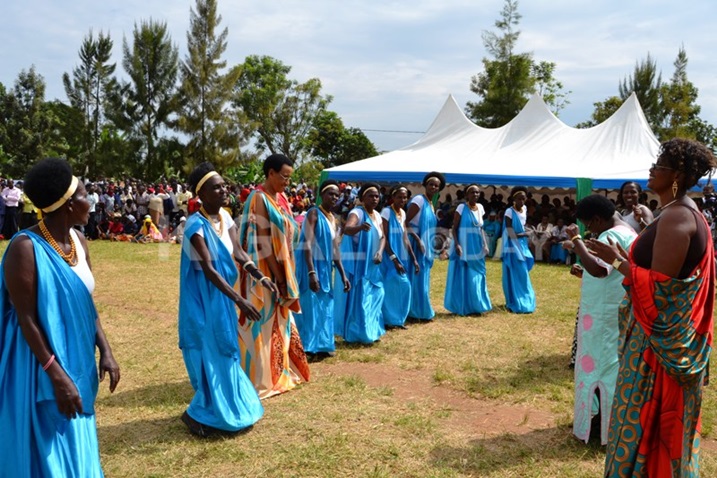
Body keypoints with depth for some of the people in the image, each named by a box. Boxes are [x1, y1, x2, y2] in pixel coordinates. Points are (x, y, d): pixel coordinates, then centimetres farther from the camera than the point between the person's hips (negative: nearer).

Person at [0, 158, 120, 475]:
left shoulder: (78, 241, 1)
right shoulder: (26, 247, -21)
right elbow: (27, 319, -21)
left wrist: (105, 351, -1)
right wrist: (58, 376, -22)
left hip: (78, 361, 7)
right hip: (43, 368, -7)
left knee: (77, 446, 21)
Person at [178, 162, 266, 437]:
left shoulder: (225, 217, 2)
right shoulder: (196, 225, -21)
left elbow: (238, 253, -1)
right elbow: (208, 269, -28)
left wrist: (260, 277, -15)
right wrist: (239, 299, -34)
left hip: (222, 295, 8)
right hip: (204, 297, -8)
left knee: (225, 350, 17)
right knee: (211, 353, 0)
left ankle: (224, 408, 33)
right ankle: (199, 414, 17)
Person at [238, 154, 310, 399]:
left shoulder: (279, 197, 10)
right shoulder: (259, 198, -16)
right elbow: (262, 241, -20)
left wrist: (285, 274, 12)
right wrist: (278, 276, -20)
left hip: (281, 269, 9)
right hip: (266, 271, -9)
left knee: (278, 322, 18)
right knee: (263, 324, 1)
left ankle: (279, 372, 32)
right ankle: (260, 379, 13)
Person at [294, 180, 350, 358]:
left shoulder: (333, 219, 12)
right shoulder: (314, 213, -11)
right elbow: (307, 244, -21)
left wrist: (343, 275, 14)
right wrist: (311, 272, -30)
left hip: (325, 266, 8)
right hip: (310, 265, -8)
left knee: (325, 306, 12)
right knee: (310, 305, -5)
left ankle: (322, 344, 23)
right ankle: (307, 345, 4)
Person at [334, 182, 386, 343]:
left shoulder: (377, 215, 9)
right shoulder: (357, 212, -15)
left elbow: (382, 237, 10)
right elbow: (346, 229, -34)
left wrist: (380, 252, -10)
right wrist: (360, 227, -55)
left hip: (371, 264, 8)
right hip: (357, 263, -8)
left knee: (374, 295, 11)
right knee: (359, 297, -6)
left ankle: (370, 330, 24)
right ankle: (358, 333, 4)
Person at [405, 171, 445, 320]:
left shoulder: (431, 204, 14)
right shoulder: (419, 200, -12)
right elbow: (405, 222, -20)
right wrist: (417, 239, -26)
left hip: (426, 246, 9)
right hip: (417, 245, -9)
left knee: (423, 279, 14)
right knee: (417, 278, -4)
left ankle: (421, 310, 22)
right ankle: (418, 311, 3)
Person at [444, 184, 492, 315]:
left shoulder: (480, 207, 9)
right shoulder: (461, 207, -8)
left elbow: (481, 228, 16)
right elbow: (454, 228, -9)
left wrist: (485, 244, 7)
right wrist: (457, 244, -20)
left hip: (477, 248, 6)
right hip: (464, 247, -6)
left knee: (477, 276, 11)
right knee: (463, 277, -1)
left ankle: (475, 306, 20)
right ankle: (462, 307, 7)